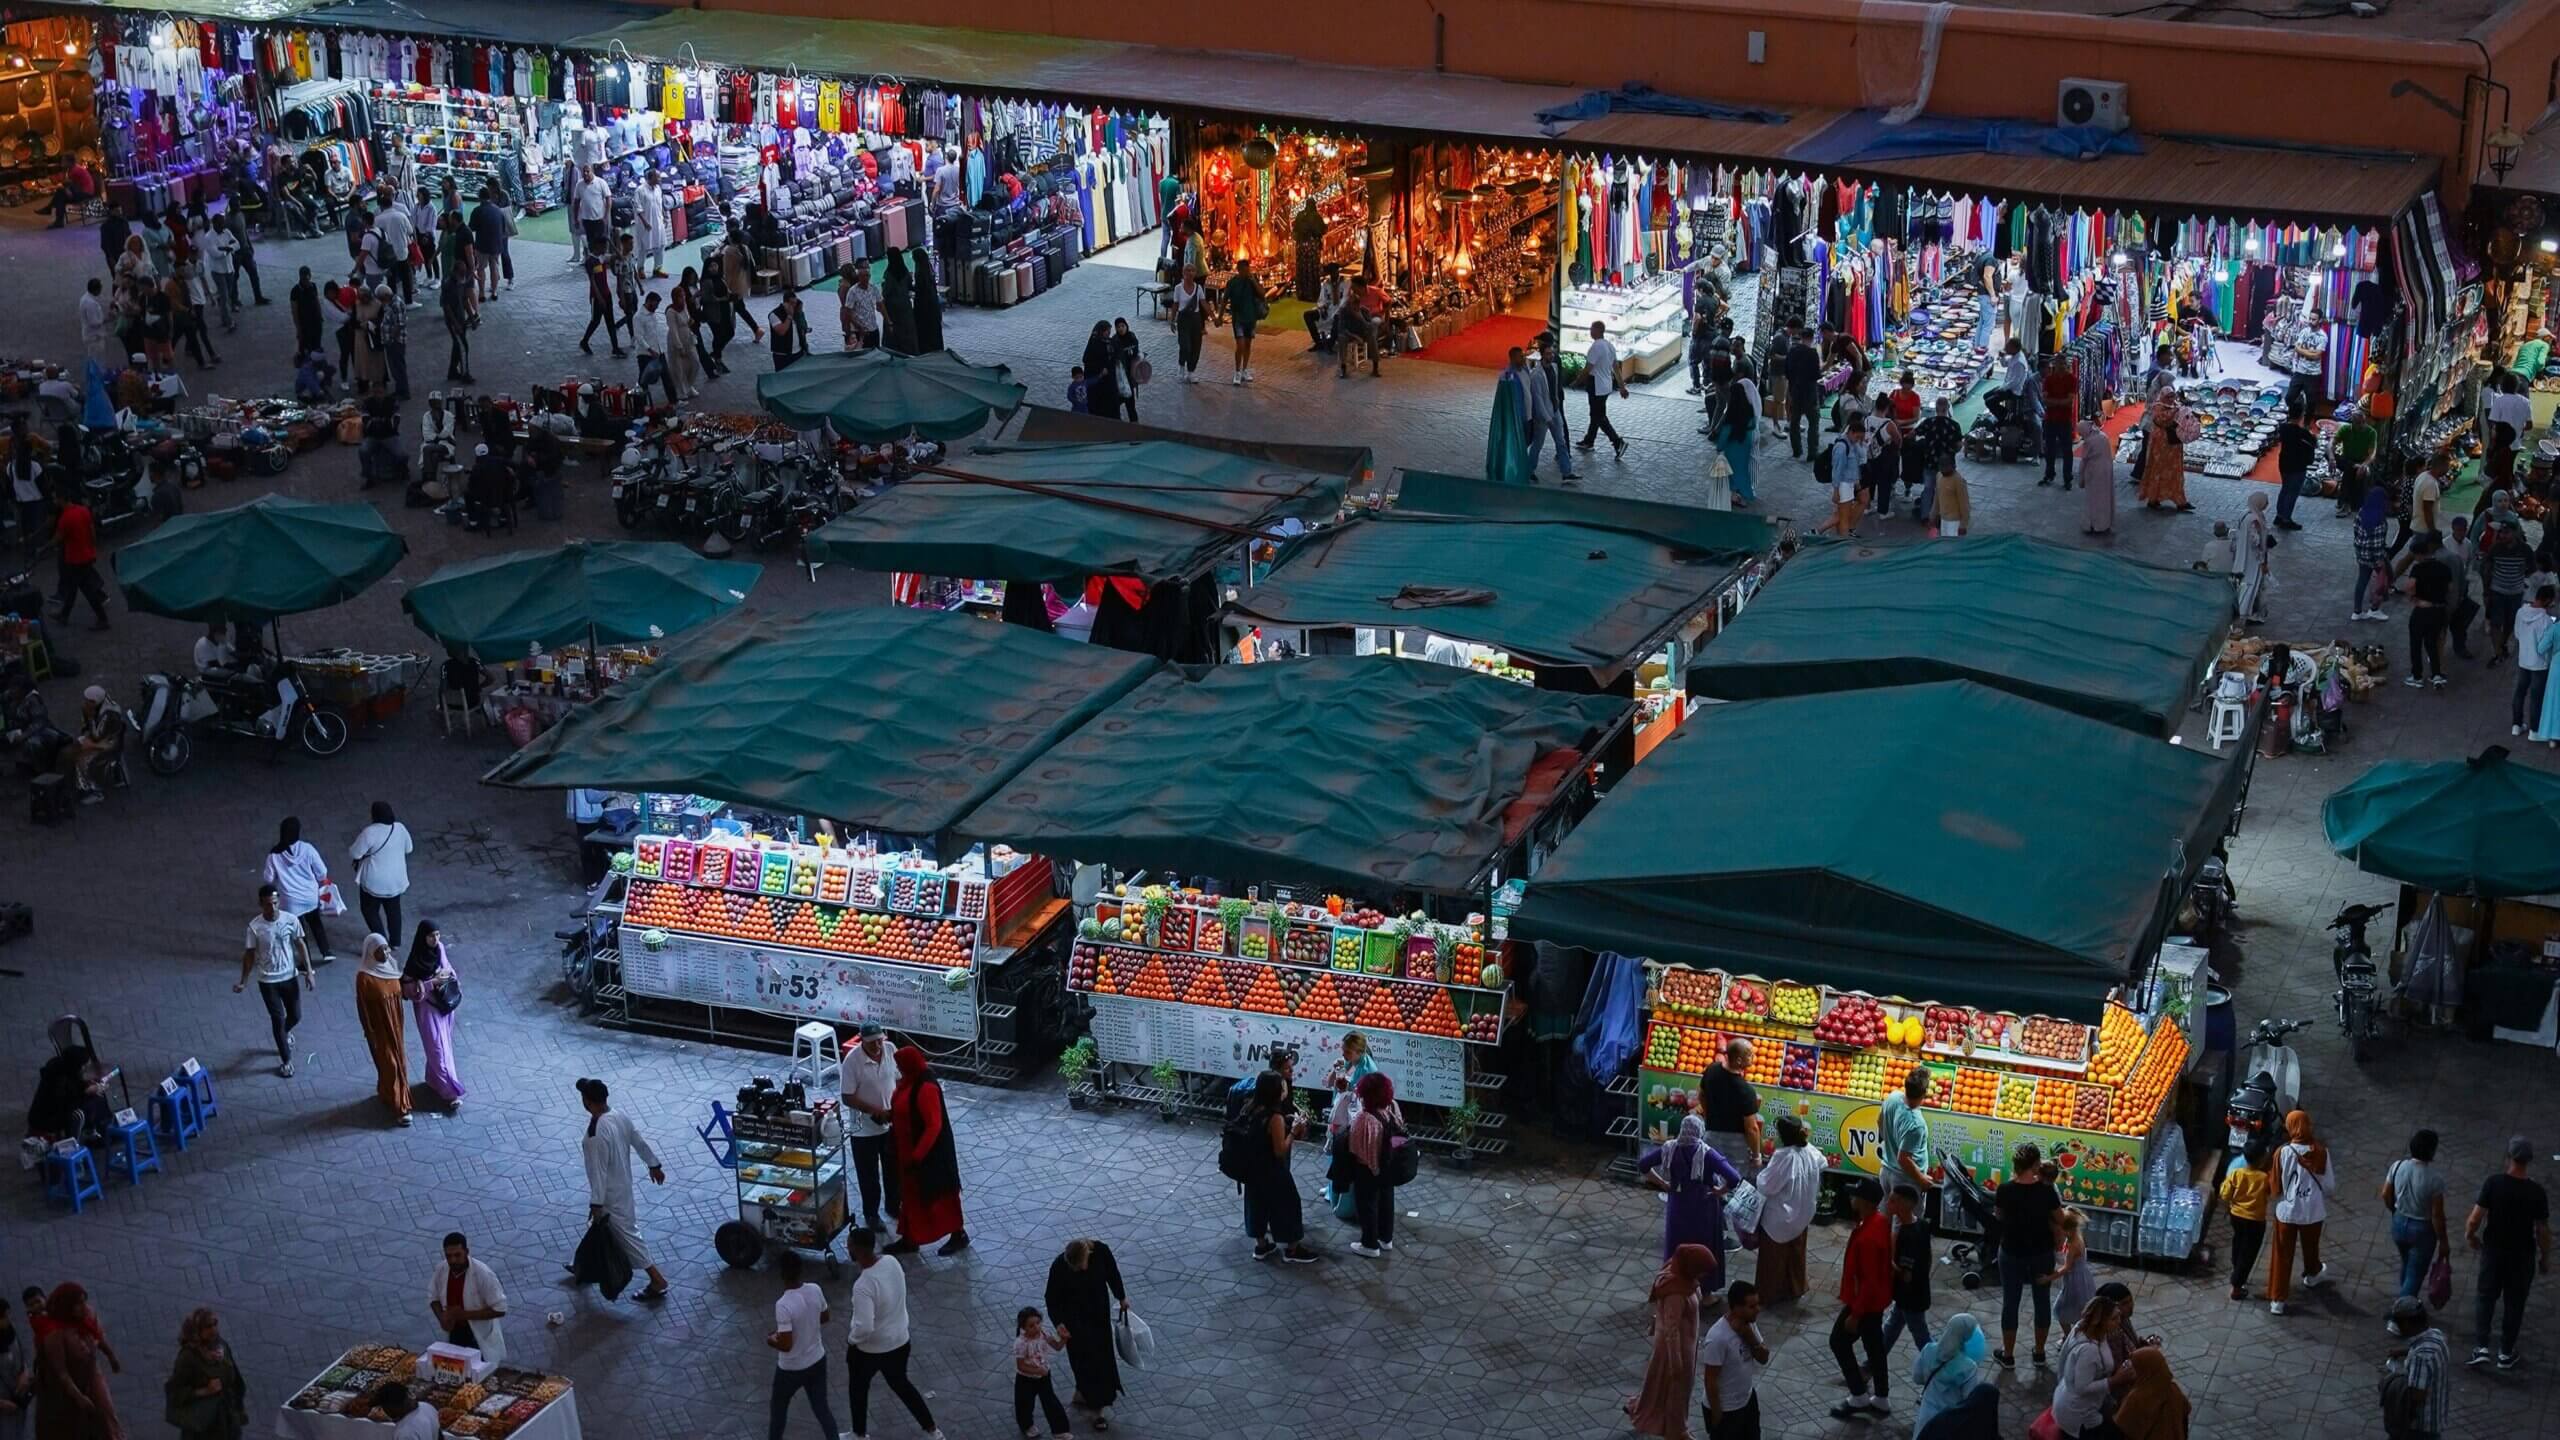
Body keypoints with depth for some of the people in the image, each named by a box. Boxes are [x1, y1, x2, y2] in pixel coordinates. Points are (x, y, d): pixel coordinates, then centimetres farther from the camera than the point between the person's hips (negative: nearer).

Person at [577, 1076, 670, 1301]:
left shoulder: (597, 1133, -32)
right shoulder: (619, 1116, -7)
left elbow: (599, 1170, -28)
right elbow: (639, 1142, 5)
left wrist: (596, 1203, -20)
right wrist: (654, 1165, 20)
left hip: (611, 1192, -9)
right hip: (623, 1183, 9)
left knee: (626, 1233, 2)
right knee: (604, 1227, 27)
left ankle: (657, 1281, 6)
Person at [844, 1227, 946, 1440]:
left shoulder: (863, 1286, -35)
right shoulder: (891, 1261, -12)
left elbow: (864, 1328, -35)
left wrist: (851, 1339, -15)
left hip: (870, 1350, -7)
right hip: (900, 1341, 7)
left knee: (858, 1389, 22)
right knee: (900, 1384, 28)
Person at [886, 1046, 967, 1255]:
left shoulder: (926, 1088, -29)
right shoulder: (910, 1080, -1)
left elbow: (934, 1126, -28)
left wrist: (917, 1156, -28)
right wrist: (888, 1115, 1)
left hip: (929, 1152, -9)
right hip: (910, 1149, 9)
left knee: (939, 1194, 7)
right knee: (911, 1194, 18)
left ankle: (959, 1235, 24)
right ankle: (909, 1240, 30)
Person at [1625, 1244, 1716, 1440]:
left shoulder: (1680, 1275, -10)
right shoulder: (1675, 1294, -37)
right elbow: (1671, 1331, -28)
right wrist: (1676, 1363, -20)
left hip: (1684, 1340, 9)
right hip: (1675, 1344, -9)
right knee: (1675, 1386, 13)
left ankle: (1637, 1407, 48)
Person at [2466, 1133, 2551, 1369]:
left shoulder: (2493, 1183, -17)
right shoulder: (2537, 1192, -16)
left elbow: (2475, 1219, -16)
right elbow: (2543, 1230, -9)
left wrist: (2470, 1235, 5)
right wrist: (2545, 1258, 6)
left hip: (2493, 1251, 0)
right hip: (2523, 1255, 0)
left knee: (2485, 1297, 17)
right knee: (2515, 1303, 15)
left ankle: (2480, 1347, 8)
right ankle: (2506, 1353, 23)